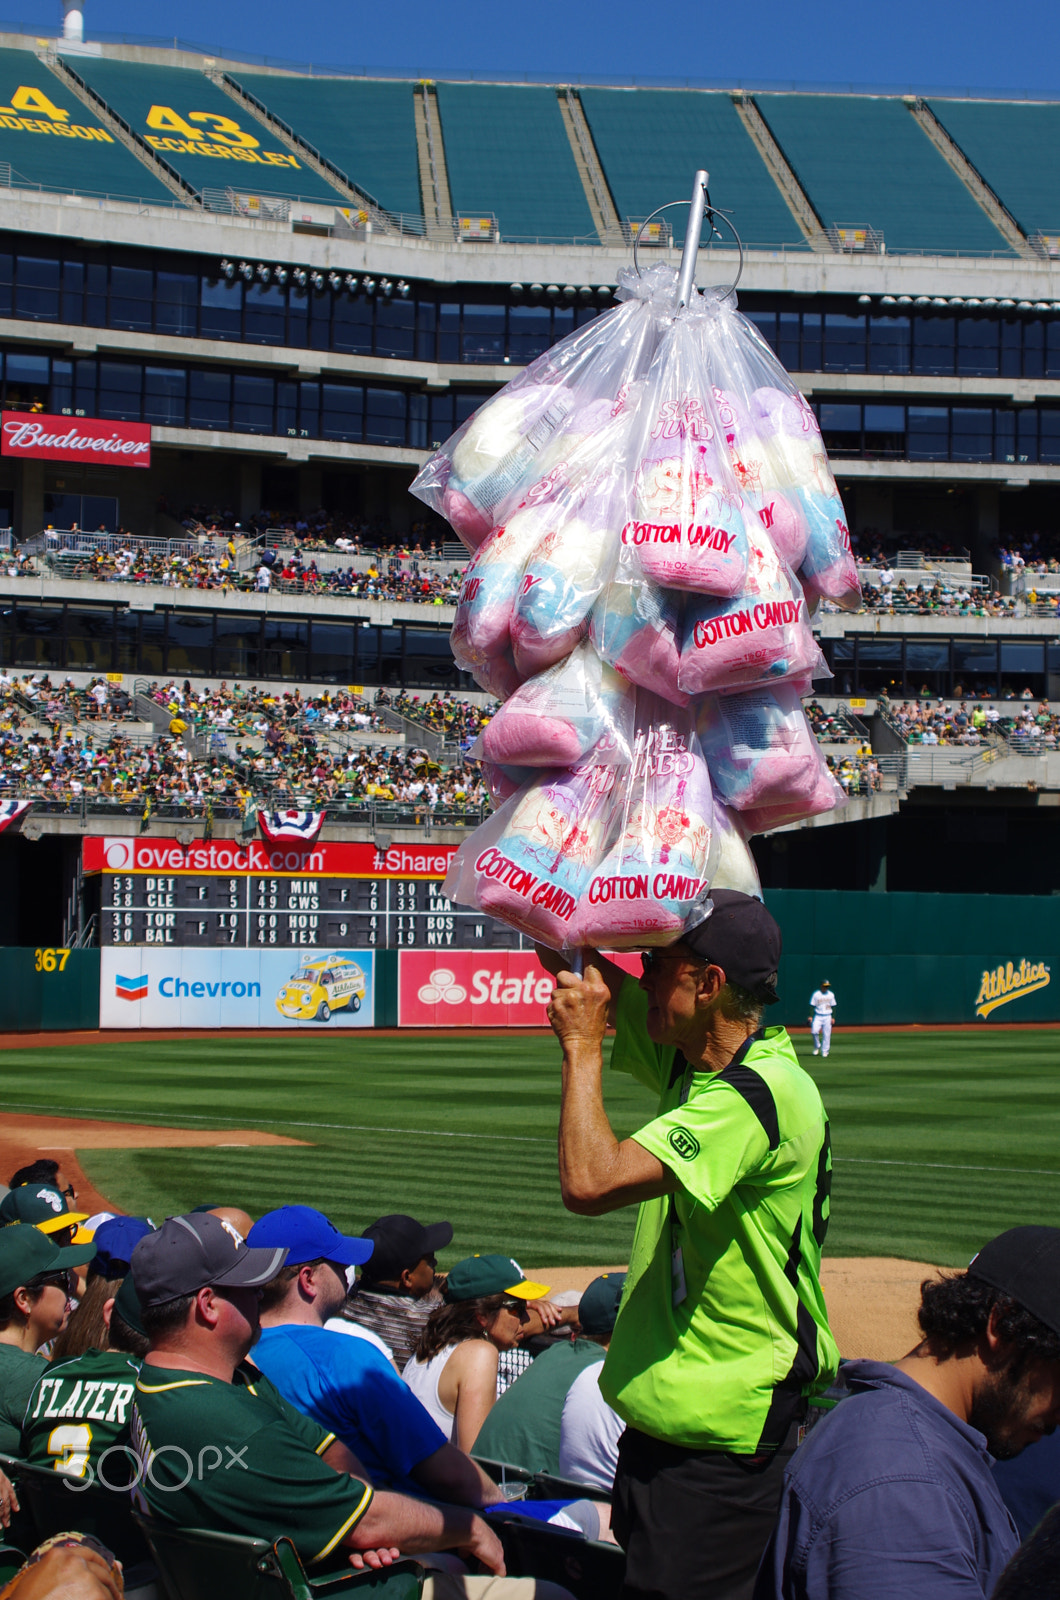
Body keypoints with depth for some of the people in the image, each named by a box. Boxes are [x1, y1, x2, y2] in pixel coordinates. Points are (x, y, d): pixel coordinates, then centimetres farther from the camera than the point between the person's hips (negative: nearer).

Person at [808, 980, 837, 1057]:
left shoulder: (831, 995, 8)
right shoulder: (816, 994, 0)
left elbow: (833, 1007, 12)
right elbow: (812, 1006, 1)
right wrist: (811, 1016, -8)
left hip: (827, 1017, 2)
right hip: (818, 1016, -2)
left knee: (827, 1034, -2)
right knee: (814, 1031, -20)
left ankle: (825, 1051, 8)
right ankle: (817, 1046, 3)